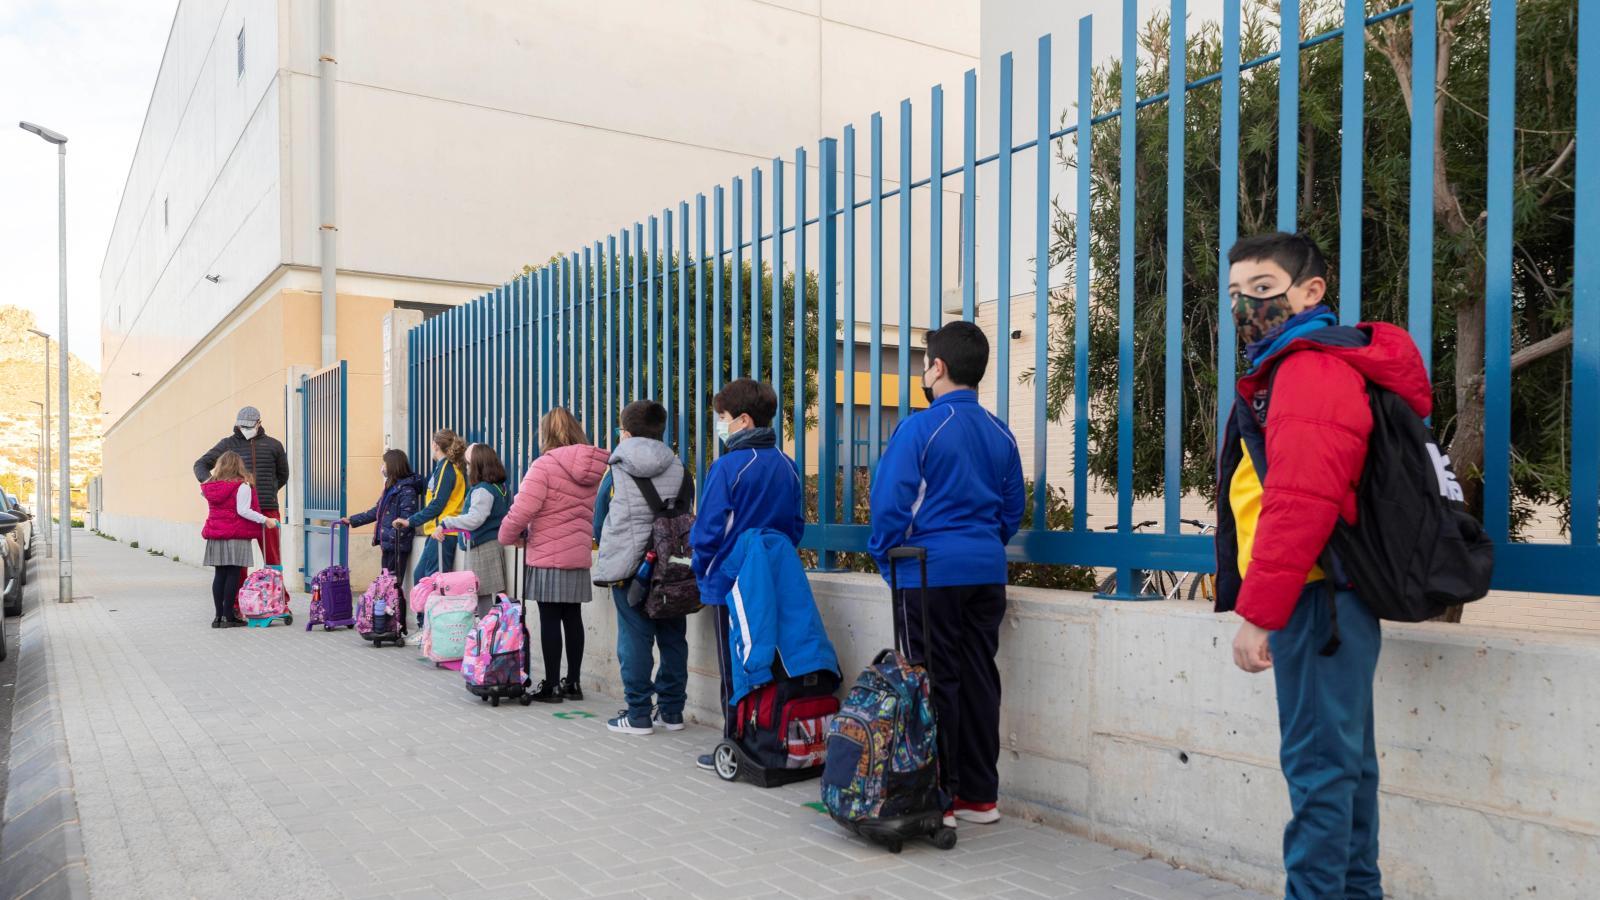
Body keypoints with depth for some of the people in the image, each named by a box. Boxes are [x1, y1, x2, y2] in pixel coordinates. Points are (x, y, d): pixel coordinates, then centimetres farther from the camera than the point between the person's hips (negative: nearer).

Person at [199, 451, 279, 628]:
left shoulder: (210, 487, 8)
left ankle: (218, 615, 11)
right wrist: (265, 520, -13)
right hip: (236, 536, -5)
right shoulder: (242, 486, -9)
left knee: (219, 574, 9)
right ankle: (228, 616, -1)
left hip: (216, 536, 5)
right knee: (233, 575, -1)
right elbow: (243, 510, -16)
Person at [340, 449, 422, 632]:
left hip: (397, 546, -9)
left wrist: (387, 540, -20)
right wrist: (352, 520, 30)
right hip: (388, 545, 9)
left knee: (394, 585, -7)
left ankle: (400, 626, -3)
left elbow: (404, 521, -18)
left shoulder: (406, 489, -11)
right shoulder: (390, 488, 18)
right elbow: (376, 512, 27)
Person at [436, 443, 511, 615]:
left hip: (483, 548, -9)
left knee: (486, 598, -7)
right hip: (495, 544, 9)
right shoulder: (501, 487, 13)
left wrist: (445, 523, -18)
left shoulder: (482, 490, -14)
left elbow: (474, 519, -24)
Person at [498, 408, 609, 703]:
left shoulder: (545, 465, -12)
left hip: (547, 557, -6)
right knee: (572, 618, 12)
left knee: (549, 619, 0)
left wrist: (509, 535, 1)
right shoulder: (594, 468, 8)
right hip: (579, 556, 6)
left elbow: (522, 510, -17)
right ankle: (573, 682, 19)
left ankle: (551, 685, 6)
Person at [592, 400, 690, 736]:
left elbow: (599, 524, 9)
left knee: (634, 639, 1)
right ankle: (671, 711, 16)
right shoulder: (678, 469, 6)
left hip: (628, 567, -3)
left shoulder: (615, 471, 1)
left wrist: (612, 553, 26)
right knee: (672, 638, 9)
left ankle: (638, 715, 4)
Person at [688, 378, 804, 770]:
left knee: (734, 670, 4)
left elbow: (708, 531, -14)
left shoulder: (728, 467, -15)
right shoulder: (787, 465, 4)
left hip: (729, 585, -6)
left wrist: (703, 570, 3)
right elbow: (797, 526, 11)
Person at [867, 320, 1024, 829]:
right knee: (979, 679, 11)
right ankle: (980, 795, 19)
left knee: (935, 682, 1)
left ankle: (938, 797, 7)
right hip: (987, 572, 6)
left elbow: (890, 502, -11)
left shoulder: (920, 428, -10)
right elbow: (1013, 507, 16)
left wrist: (886, 558, 4)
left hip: (931, 572, -6)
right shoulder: (1000, 434, 9)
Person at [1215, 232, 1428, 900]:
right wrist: (1266, 604, 20)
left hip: (1315, 597, -11)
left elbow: (1301, 501, -23)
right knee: (1344, 758, 17)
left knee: (1319, 763, -5)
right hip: (1327, 598, 11)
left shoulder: (1310, 368, -13)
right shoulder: (1301, 366, 21)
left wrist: (1258, 612, -22)